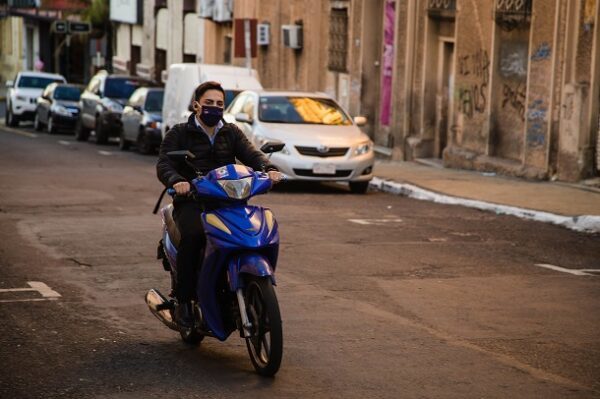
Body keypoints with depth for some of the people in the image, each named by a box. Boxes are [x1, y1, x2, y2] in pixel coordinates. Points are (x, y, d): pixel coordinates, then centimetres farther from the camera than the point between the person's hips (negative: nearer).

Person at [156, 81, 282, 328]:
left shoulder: (232, 133, 19)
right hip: (191, 201, -3)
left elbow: (251, 154, 3)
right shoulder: (179, 134, 9)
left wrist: (268, 169, -21)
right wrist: (176, 181, -30)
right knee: (193, 235, -34)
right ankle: (183, 301, -24)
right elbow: (163, 164, -6)